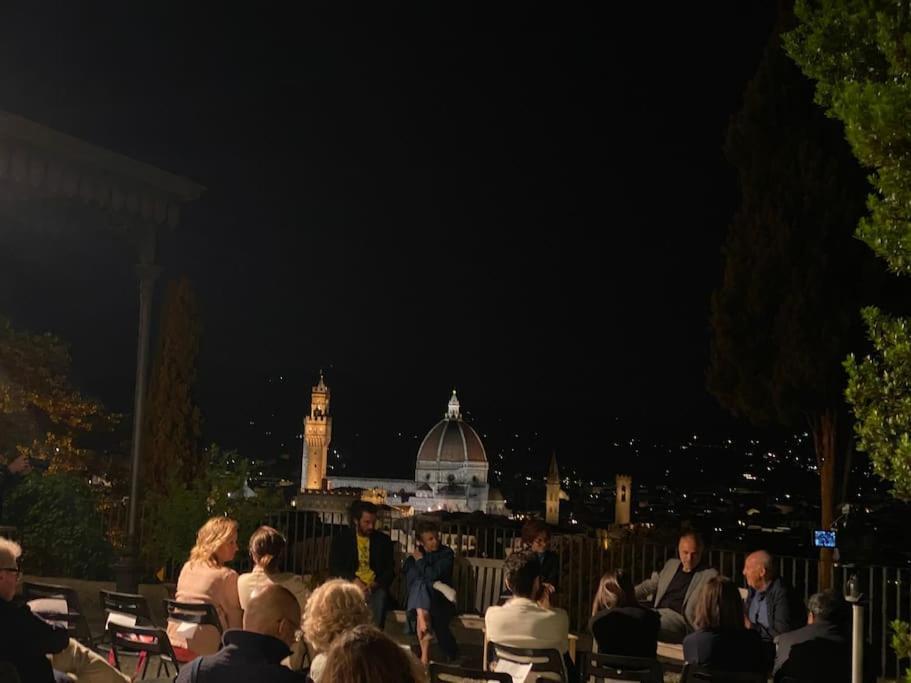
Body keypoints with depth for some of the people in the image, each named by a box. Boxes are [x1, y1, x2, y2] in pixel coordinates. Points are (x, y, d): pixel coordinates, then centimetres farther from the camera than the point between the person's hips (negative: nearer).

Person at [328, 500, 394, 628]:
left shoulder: (383, 540, 12)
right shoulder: (341, 539, 9)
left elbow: (390, 569, 9)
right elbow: (334, 568, 2)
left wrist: (376, 584, -9)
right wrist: (355, 580, -13)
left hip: (375, 587, 1)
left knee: (380, 595, -23)